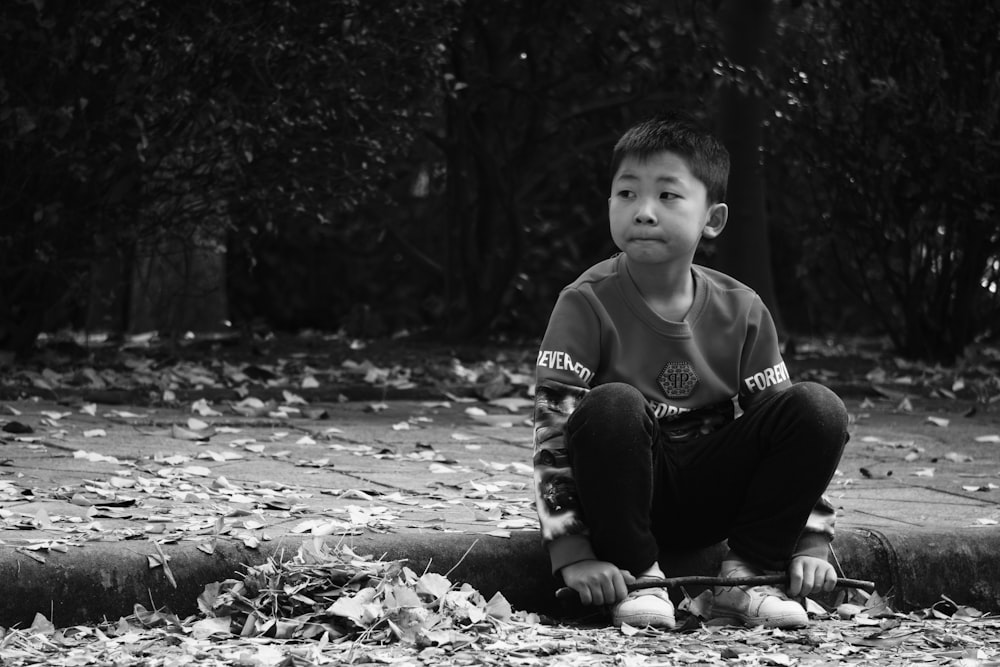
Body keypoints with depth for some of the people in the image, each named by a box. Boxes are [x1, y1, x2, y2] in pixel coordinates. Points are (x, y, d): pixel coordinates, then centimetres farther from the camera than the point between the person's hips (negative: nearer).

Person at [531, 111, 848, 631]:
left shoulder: (741, 311, -1)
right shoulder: (587, 304, -12)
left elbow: (788, 426, 3)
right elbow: (553, 428, -17)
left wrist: (810, 544, -7)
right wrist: (573, 553, -27)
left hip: (711, 499, 3)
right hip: (622, 497, -3)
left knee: (819, 407, -17)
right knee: (611, 406, -34)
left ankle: (747, 574, -8)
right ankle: (638, 579, -17)